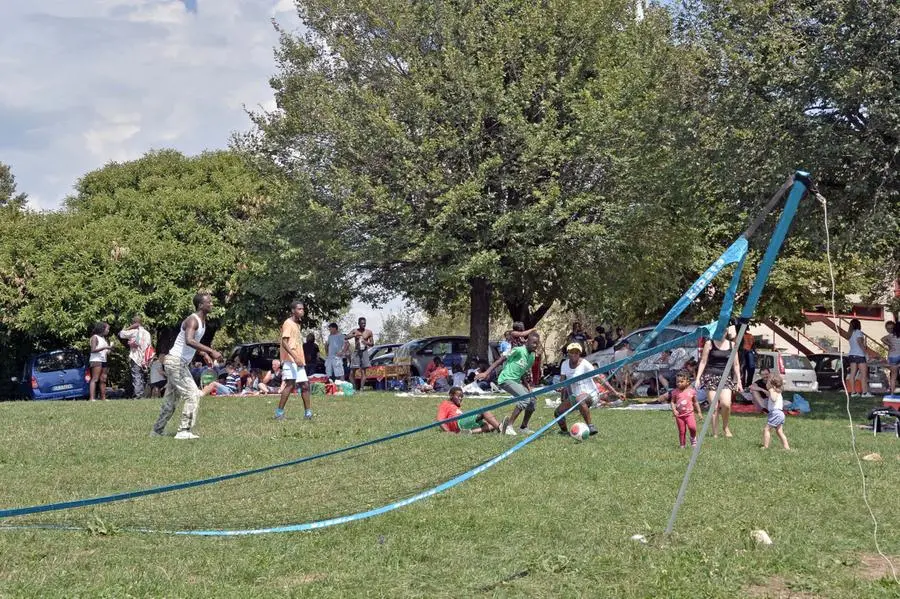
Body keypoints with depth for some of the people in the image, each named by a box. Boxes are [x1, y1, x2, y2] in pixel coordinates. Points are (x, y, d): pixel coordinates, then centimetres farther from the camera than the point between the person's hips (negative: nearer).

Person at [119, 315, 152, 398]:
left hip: (135, 357, -6)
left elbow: (121, 334, -4)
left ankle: (137, 393, -17)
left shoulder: (134, 331, -6)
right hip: (144, 359, 6)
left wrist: (129, 328, 2)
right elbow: (148, 345, 13)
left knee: (136, 376, -8)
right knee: (141, 376, 14)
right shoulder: (147, 333, 13)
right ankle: (141, 393, 11)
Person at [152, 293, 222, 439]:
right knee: (193, 395, -13)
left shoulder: (203, 321, 10)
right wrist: (211, 351, -41)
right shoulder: (193, 320, -20)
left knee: (170, 400, 15)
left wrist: (204, 354, 11)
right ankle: (184, 431, -12)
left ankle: (157, 430, 24)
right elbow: (189, 341, -39)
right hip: (175, 361, -10)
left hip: (181, 363, 10)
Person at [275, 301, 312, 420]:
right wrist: (295, 357, -27)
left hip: (298, 361, 10)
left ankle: (307, 412, 12)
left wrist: (300, 359, 19)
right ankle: (279, 412, -13)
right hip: (290, 360, -10)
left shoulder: (297, 324, 19)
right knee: (290, 384, -16)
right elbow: (284, 342, -18)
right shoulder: (288, 323, -8)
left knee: (305, 385, 8)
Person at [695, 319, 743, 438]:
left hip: (726, 377, 1)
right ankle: (714, 432, 5)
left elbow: (735, 364, 13)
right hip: (711, 376, -1)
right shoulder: (710, 343, 2)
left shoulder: (732, 344, 8)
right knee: (714, 406, -5)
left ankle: (725, 426, 6)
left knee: (726, 404, -19)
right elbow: (703, 362, 4)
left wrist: (739, 381, 10)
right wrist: (698, 378, -1)